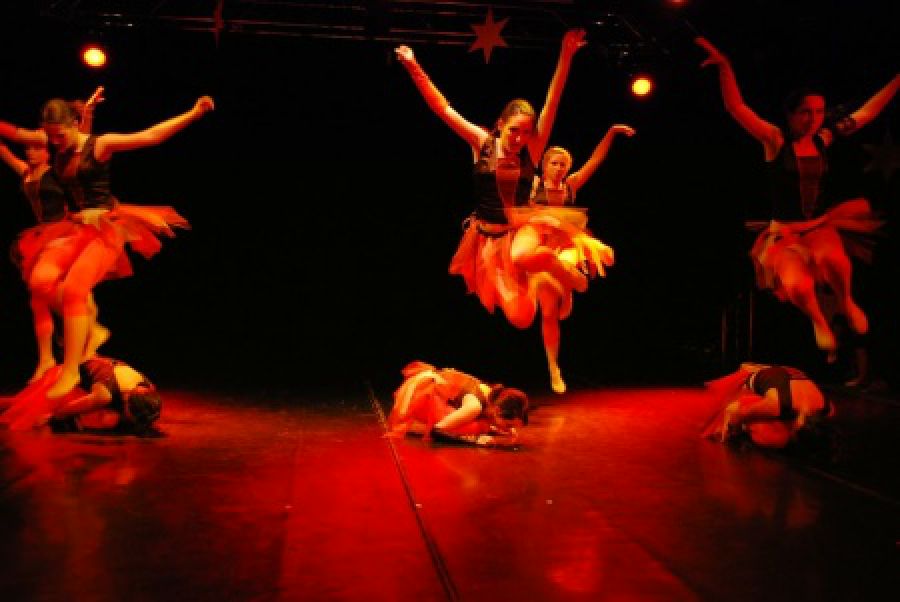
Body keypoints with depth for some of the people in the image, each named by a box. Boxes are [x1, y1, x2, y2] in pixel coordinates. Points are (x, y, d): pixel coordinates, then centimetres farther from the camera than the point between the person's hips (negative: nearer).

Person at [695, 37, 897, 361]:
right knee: (798, 288, -28)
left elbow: (869, 110, 17)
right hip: (786, 232, -2)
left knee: (833, 258, -35)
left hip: (821, 227, 2)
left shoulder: (824, 139, 5)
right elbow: (736, 107, -18)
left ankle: (846, 302, 1)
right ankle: (818, 320, 10)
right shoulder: (776, 140, -6)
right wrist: (725, 66, -31)